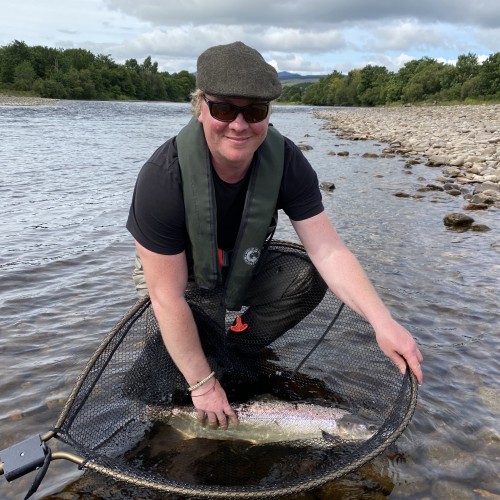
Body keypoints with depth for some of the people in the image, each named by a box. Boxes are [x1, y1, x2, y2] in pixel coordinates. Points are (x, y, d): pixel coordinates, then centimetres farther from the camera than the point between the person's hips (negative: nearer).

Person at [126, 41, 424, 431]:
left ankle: (239, 349, 1)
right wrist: (203, 385, -26)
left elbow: (329, 252, -24)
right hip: (174, 273, -3)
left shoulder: (286, 162, -23)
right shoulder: (163, 178, -35)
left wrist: (383, 322, -36)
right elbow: (168, 298, -31)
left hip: (243, 266, 4)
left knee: (313, 277, -17)